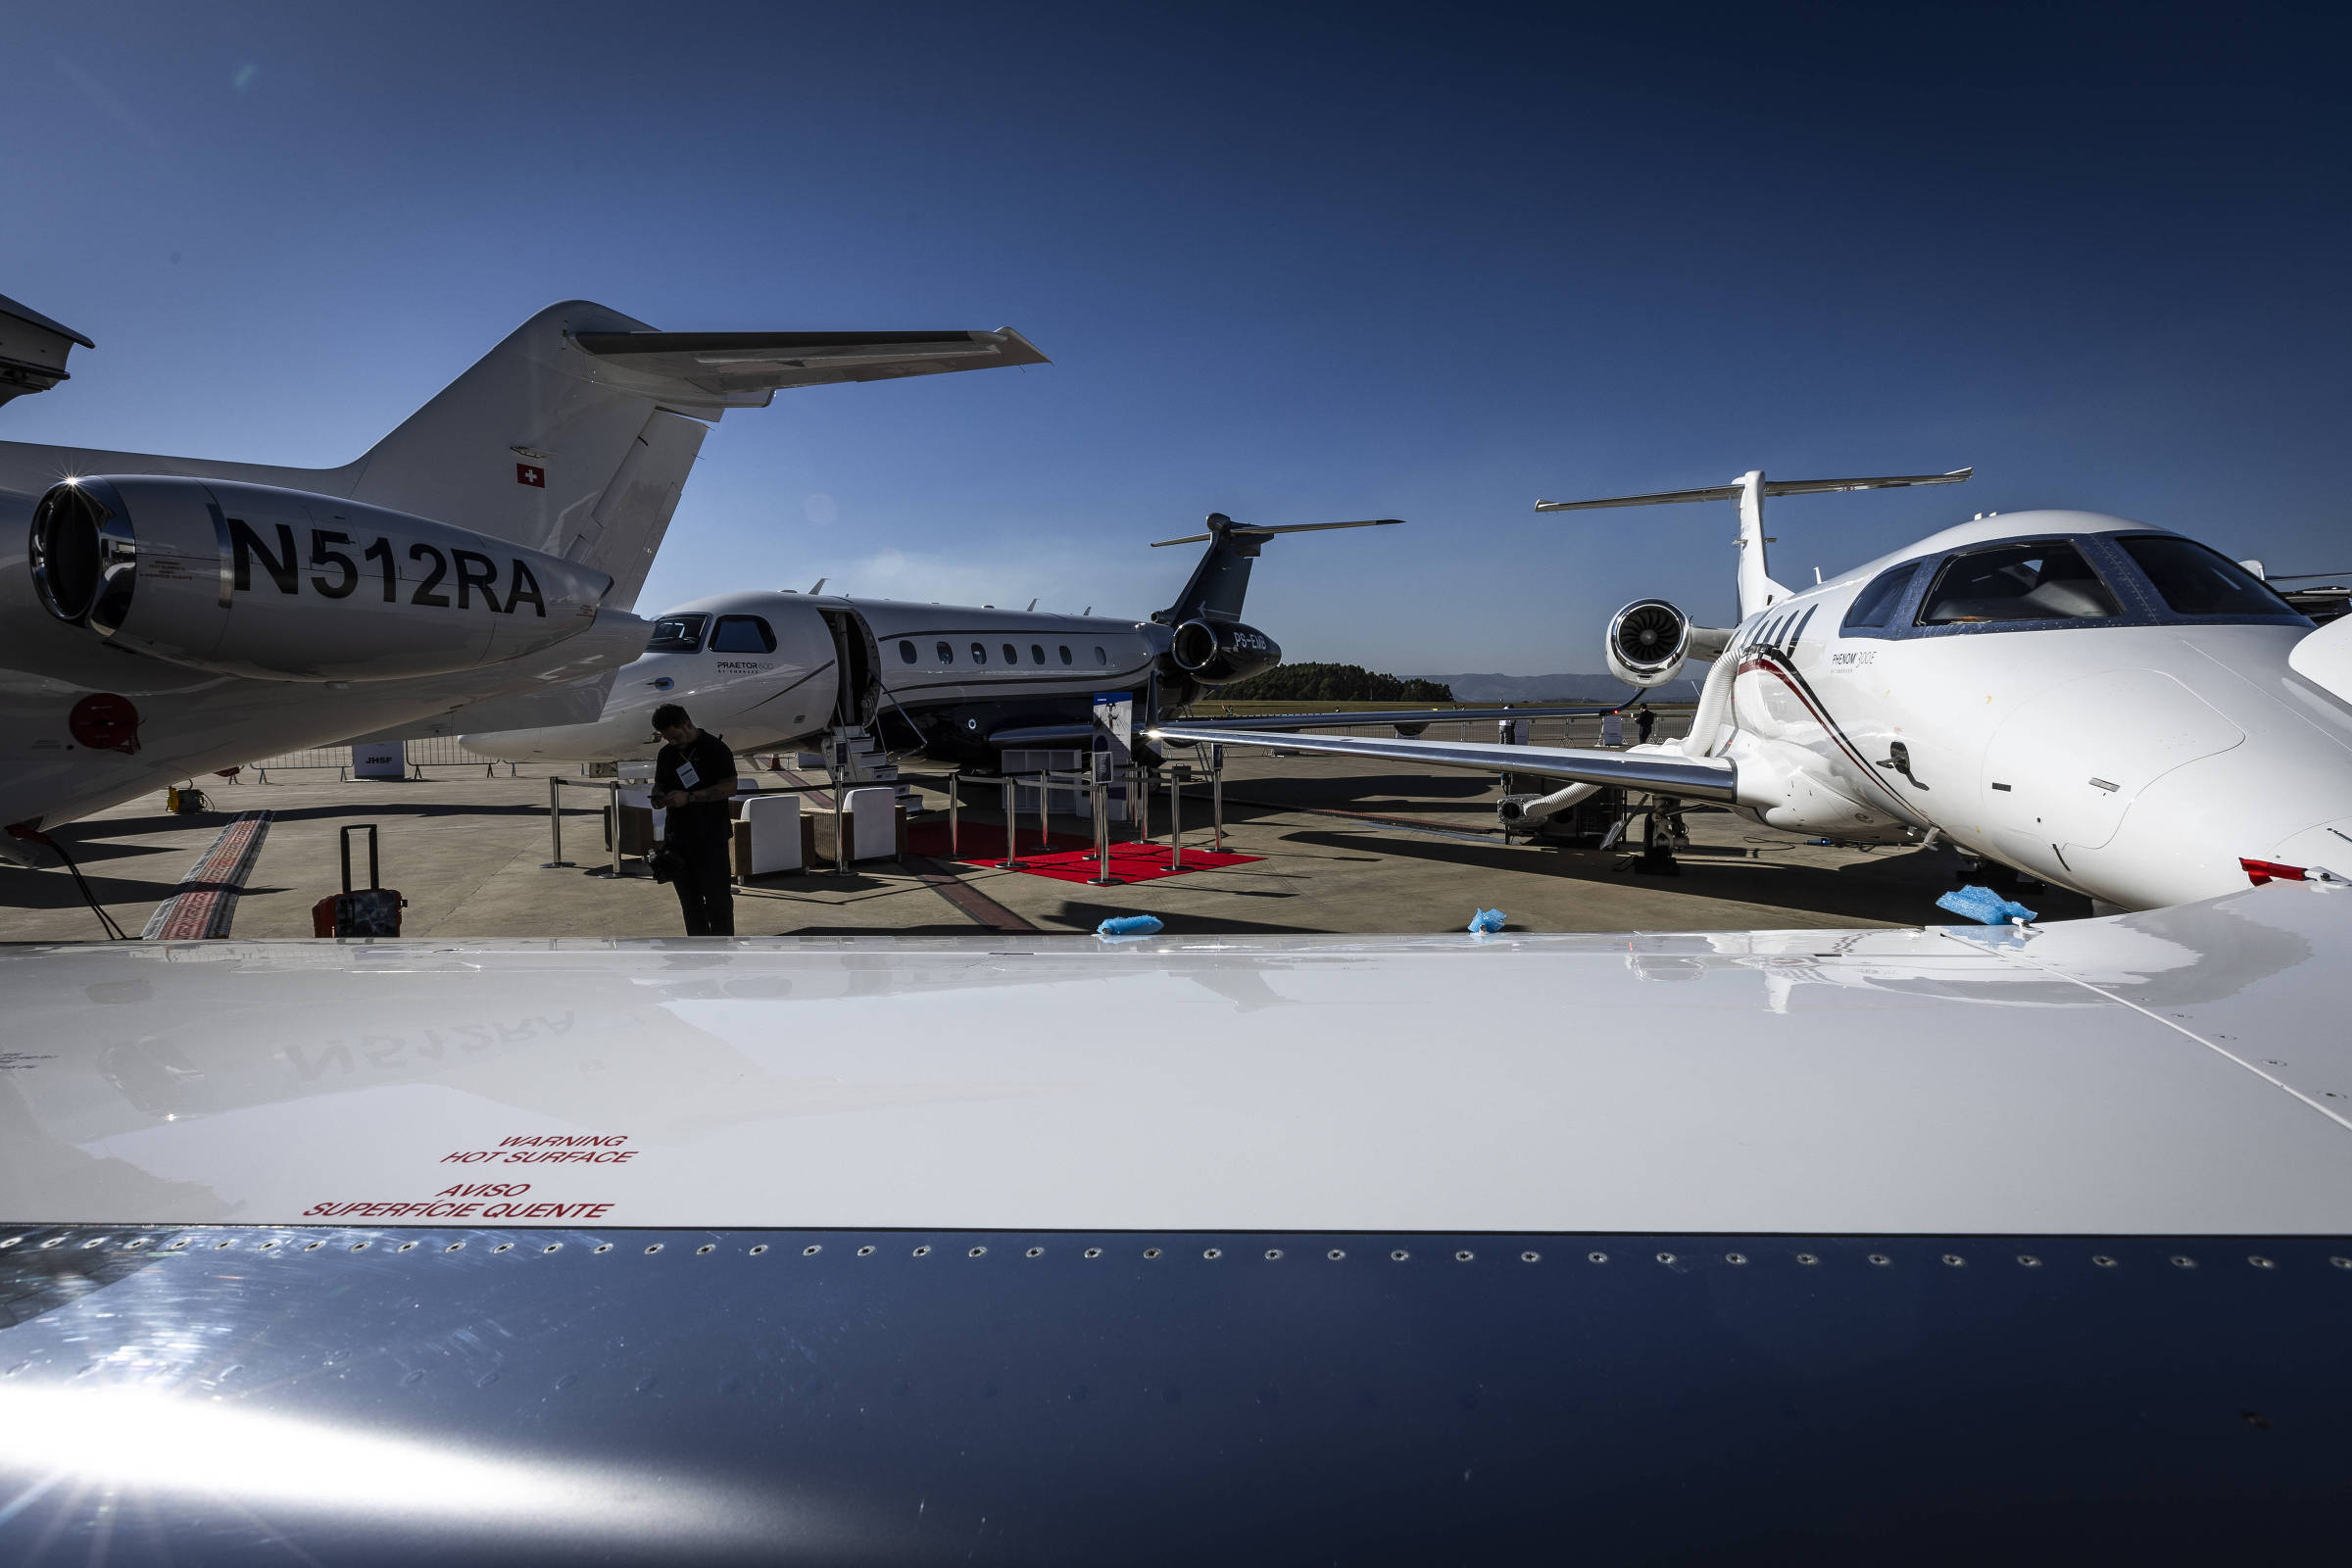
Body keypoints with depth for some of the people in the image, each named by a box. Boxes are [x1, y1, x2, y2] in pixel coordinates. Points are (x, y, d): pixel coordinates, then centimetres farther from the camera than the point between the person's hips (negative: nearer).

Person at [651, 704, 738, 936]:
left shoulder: (714, 748, -6)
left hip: (711, 837, -7)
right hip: (678, 836, 7)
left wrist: (689, 797, -19)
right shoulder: (667, 754, 14)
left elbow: (730, 787, -14)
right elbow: (659, 784, 25)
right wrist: (659, 796, 0)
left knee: (717, 898, -5)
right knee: (690, 900, 10)